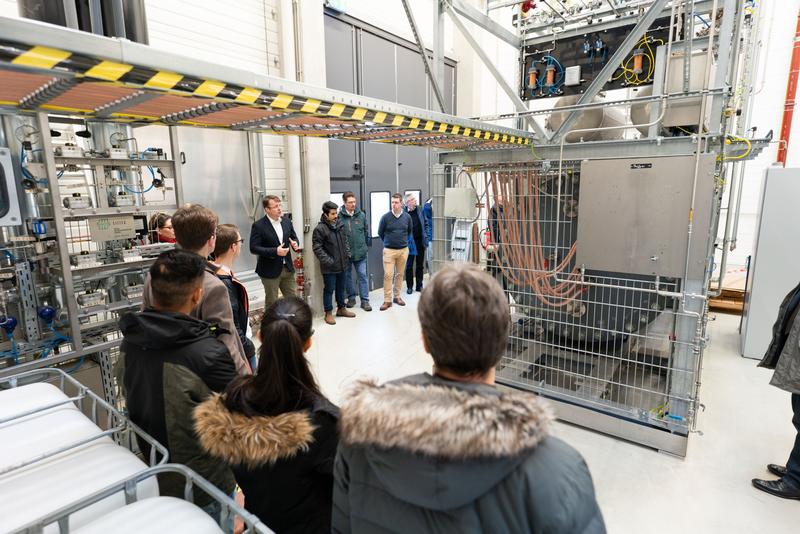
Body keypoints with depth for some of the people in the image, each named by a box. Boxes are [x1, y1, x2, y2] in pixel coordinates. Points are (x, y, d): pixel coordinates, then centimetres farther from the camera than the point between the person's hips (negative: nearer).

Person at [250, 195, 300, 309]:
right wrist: (275, 251, -25)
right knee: (271, 303, 9)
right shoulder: (258, 226, -13)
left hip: (287, 268, 5)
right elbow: (253, 248, -16)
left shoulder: (287, 222, 4)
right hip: (270, 270, -5)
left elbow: (294, 237, 16)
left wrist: (295, 244, -9)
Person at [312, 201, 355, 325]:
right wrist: (327, 260, -23)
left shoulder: (339, 225, 7)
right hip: (329, 267, -7)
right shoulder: (320, 229, -15)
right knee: (329, 290, 5)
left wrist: (347, 255, 12)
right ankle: (328, 313, 17)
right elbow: (317, 248, -18)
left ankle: (341, 308, 34)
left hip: (342, 264, 7)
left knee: (341, 288, 19)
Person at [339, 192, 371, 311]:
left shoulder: (361, 215, 0)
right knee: (347, 276, 13)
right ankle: (351, 298, 29)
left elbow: (366, 231, 8)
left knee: (362, 276, 3)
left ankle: (365, 300, 11)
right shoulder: (339, 216, -10)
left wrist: (365, 246, 8)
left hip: (360, 252, 1)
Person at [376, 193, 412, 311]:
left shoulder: (407, 217, 0)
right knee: (388, 275, -5)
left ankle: (397, 296, 25)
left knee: (399, 274, 11)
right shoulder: (385, 217, -8)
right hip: (389, 250, -2)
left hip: (403, 250, 3)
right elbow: (380, 233, 7)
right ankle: (387, 300, 2)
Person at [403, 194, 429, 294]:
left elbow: (425, 223, 12)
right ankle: (409, 286, 19)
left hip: (420, 241, 5)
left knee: (420, 265, 13)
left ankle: (419, 285, 24)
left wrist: (426, 236, 7)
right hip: (410, 242, -5)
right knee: (409, 265, 7)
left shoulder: (419, 210, 3)